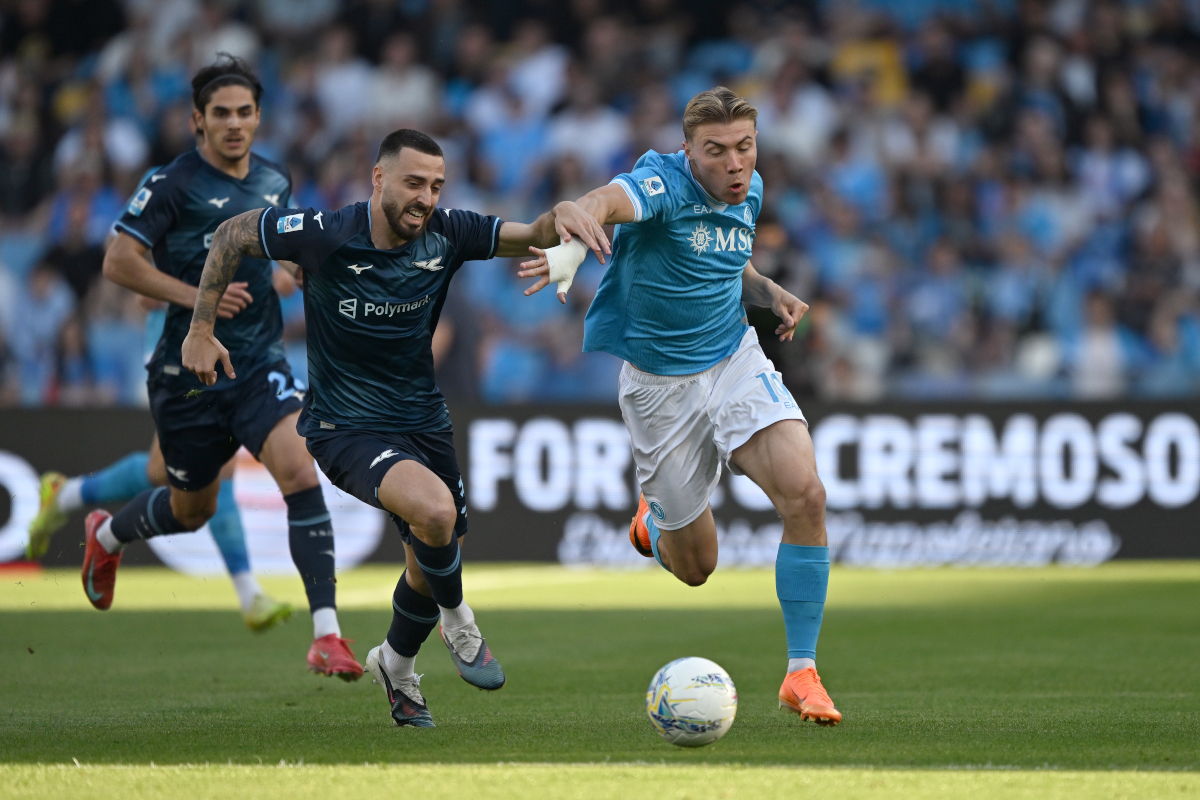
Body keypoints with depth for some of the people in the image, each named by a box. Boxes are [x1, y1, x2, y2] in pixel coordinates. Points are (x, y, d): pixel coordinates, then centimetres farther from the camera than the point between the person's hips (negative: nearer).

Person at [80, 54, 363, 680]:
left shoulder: (276, 183, 8)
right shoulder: (173, 183, -10)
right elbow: (118, 261, -12)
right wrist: (194, 294, -20)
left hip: (259, 364, 3)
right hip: (188, 369, -3)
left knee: (301, 474, -20)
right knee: (191, 509, 14)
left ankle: (327, 636, -22)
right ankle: (107, 535, 50)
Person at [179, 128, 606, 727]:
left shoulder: (445, 235, -8)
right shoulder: (325, 235, -18)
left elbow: (528, 237, -11)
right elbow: (232, 235, -5)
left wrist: (559, 216, -35)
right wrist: (201, 330, -4)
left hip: (423, 422, 5)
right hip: (346, 428, -5)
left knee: (431, 564, 16)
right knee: (435, 509, -31)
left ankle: (395, 665, 47)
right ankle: (458, 624, -2)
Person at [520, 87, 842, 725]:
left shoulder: (749, 192, 1)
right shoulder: (665, 184, -21)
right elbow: (602, 203, -45)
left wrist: (768, 292, 4)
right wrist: (570, 246, -67)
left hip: (736, 361, 4)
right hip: (660, 382, -4)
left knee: (806, 497, -21)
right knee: (695, 566, 6)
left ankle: (801, 673, -11)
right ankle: (657, 516, 45)